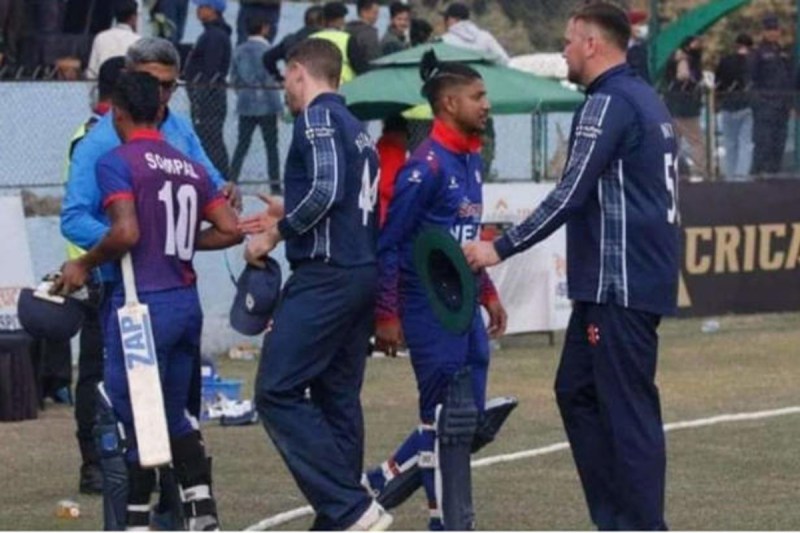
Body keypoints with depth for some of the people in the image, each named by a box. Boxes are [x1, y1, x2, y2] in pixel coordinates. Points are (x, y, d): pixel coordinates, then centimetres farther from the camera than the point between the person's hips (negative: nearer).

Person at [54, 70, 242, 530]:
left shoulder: (116, 163, -9)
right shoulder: (191, 167, 11)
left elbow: (127, 233, -22)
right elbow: (231, 230, 7)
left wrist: (85, 265, -7)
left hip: (142, 304, -7)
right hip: (187, 302, 7)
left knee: (136, 415, 2)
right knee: (175, 413, 19)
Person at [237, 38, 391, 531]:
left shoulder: (318, 117, -6)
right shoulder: (356, 128, 20)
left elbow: (326, 190, -19)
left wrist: (277, 232, -8)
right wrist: (288, 220, 24)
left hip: (325, 275, -10)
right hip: (363, 273, 10)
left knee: (278, 391, -11)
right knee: (337, 399, 11)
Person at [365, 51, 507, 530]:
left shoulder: (473, 161, 11)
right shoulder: (427, 165, -16)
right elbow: (389, 242, -14)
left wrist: (488, 292, 19)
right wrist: (386, 315, -15)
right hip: (429, 307, -9)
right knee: (442, 418, -1)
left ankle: (383, 481, 24)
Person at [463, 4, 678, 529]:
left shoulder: (609, 103, -14)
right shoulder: (647, 100, 16)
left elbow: (570, 195, -18)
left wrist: (501, 248, -13)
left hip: (619, 287, -10)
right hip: (636, 280, 10)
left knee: (629, 409, -7)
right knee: (578, 391, 14)